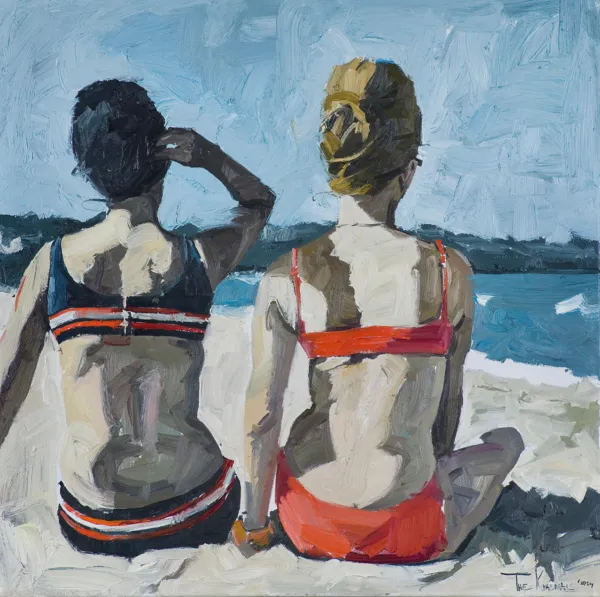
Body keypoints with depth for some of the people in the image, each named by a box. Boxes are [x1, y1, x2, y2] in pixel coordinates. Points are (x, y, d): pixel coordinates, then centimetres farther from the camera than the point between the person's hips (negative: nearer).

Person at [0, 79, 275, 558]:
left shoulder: (51, 262, -8)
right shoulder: (201, 259, -12)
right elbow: (261, 200, 11)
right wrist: (208, 154, -7)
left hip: (91, 528, 2)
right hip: (194, 515, -1)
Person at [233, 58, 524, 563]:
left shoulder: (286, 279, -13)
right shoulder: (451, 272, -12)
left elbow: (261, 418, -12)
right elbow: (451, 395, 1)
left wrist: (254, 526, 5)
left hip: (313, 524, 2)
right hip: (405, 529, -2)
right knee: (507, 442, 26)